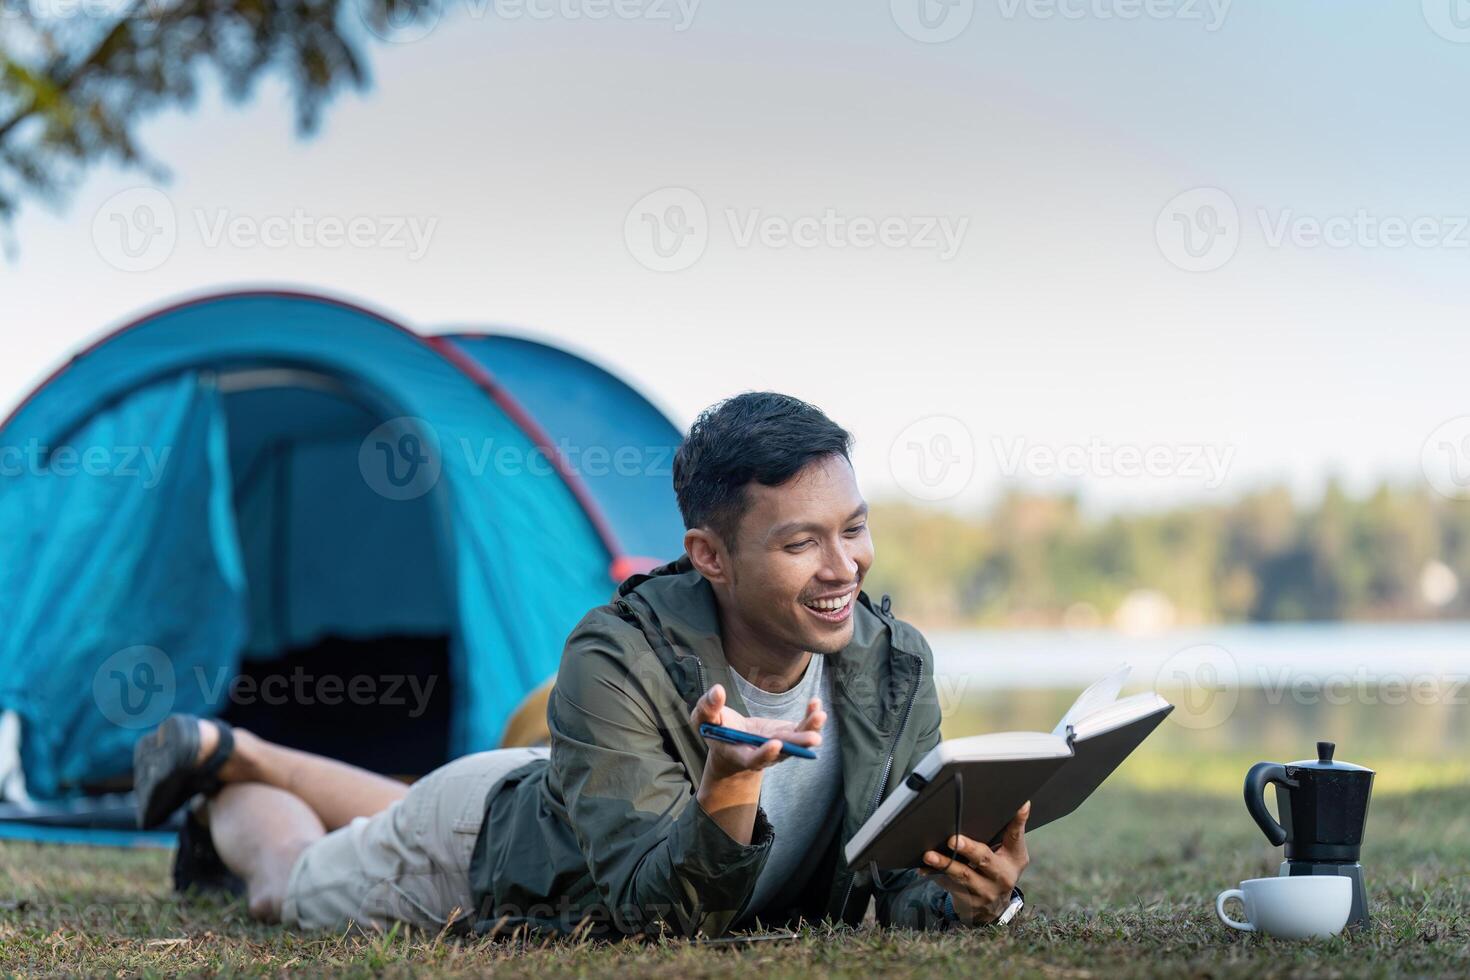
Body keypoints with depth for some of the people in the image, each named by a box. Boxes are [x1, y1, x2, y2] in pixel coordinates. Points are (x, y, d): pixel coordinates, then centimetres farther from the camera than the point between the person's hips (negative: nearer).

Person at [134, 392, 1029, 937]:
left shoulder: (896, 667, -30)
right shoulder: (615, 662, -44)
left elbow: (909, 873, -25)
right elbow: (655, 912, -47)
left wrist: (969, 894, -50)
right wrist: (729, 783, -68)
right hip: (485, 838, -5)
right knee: (291, 885, 23)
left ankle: (242, 756, 60)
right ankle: (223, 775, 54)